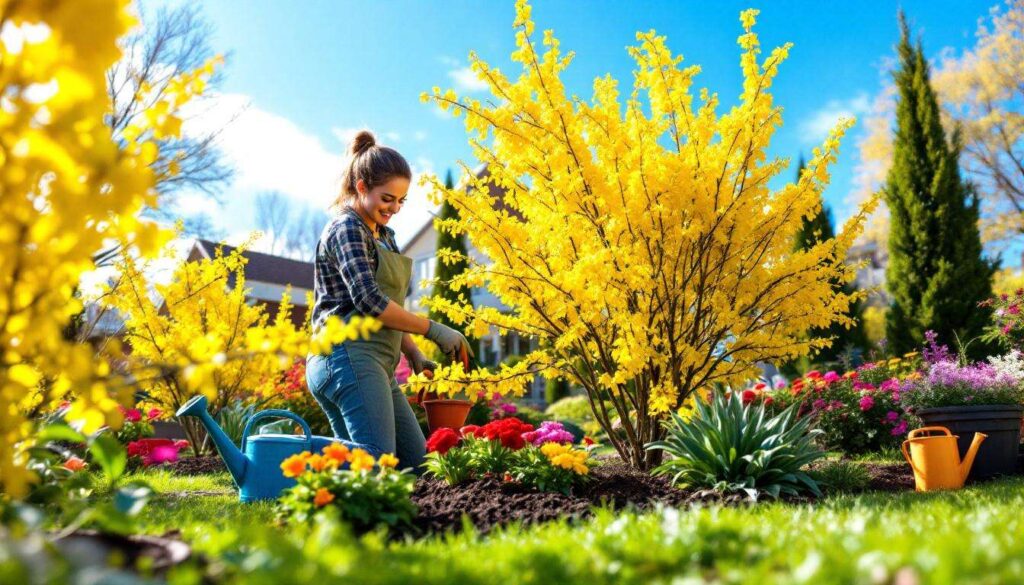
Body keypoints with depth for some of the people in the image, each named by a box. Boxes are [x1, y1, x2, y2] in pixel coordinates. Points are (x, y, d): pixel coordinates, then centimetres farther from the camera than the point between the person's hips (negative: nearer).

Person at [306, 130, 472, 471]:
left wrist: (413, 354, 13)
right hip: (349, 358, -10)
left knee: (416, 462, 6)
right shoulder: (347, 228, -6)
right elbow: (368, 300, -17)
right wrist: (433, 330, -12)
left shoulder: (383, 235, 23)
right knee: (377, 461, -22)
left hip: (376, 365, 10)